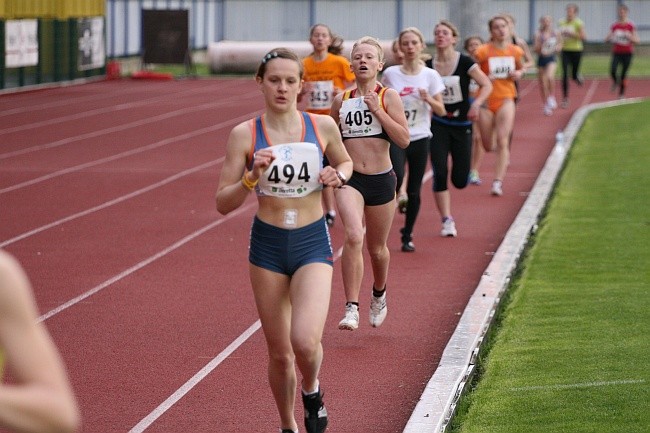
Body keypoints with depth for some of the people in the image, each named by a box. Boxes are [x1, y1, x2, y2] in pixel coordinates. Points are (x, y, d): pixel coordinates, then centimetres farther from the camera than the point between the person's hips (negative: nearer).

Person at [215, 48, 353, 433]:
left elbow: (345, 162, 17)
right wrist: (252, 177, -22)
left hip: (313, 243, -1)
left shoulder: (323, 126, -3)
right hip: (268, 245, 1)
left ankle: (312, 390, 14)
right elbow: (223, 203, -5)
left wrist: (338, 176, -5)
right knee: (279, 352, 8)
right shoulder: (244, 135, -6)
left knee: (304, 342, -20)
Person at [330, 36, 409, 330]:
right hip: (349, 179, 0)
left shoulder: (388, 97, -2)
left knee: (377, 248, 15)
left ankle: (379, 294, 45)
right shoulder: (341, 100, 6)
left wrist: (377, 111, -17)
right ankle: (351, 308, -23)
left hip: (381, 179, 0)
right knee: (353, 237, -23)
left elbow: (404, 140, -12)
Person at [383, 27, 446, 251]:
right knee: (397, 178, -27)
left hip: (420, 138, 1)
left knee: (414, 191, 5)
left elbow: (441, 111, 0)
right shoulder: (390, 74, -1)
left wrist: (428, 99, -18)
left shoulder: (430, 75, 0)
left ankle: (407, 236, 17)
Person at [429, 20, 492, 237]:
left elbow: (487, 85, -13)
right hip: (438, 126, 1)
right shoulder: (428, 66, -3)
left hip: (462, 125, -1)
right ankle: (447, 220, -2)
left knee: (460, 181, 0)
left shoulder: (464, 62, -11)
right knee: (440, 174, -12)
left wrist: (477, 103, -30)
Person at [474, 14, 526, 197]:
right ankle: (504, 155, 46)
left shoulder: (515, 51, 1)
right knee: (488, 146, 8)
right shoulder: (483, 51, -10)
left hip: (506, 100, 1)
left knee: (502, 141, -12)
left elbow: (521, 68, 20)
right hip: (486, 100, -1)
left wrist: (518, 73, -3)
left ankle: (498, 182, -11)